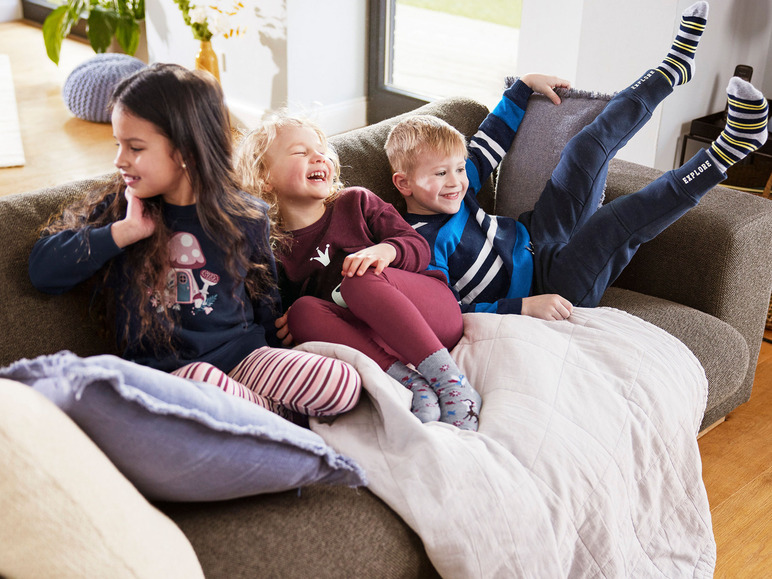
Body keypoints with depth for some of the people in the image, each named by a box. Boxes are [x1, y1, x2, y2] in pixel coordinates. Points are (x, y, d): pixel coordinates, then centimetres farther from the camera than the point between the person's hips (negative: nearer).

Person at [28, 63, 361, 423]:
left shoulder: (245, 217, 4)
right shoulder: (117, 210, 3)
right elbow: (43, 271, -6)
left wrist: (276, 367, 17)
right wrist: (124, 231, -13)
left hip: (242, 356, 1)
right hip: (166, 372, -1)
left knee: (344, 385, -22)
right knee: (200, 381, -38)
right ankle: (286, 416, -12)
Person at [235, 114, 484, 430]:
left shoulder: (356, 202, 9)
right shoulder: (275, 252, 10)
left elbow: (419, 247, 2)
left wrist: (385, 250, -20)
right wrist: (288, 324, -12)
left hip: (433, 312, -1)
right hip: (375, 339, 1)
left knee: (361, 281, -29)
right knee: (304, 310, -24)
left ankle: (450, 380, -36)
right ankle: (410, 381, -38)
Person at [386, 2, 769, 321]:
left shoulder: (454, 182, -1)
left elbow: (487, 146, 16)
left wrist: (524, 87, 23)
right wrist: (525, 306, -42)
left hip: (532, 239, 10)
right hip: (547, 286, -9)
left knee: (590, 148, 6)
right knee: (622, 218, -30)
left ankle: (674, 68, 20)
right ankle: (725, 153, -17)